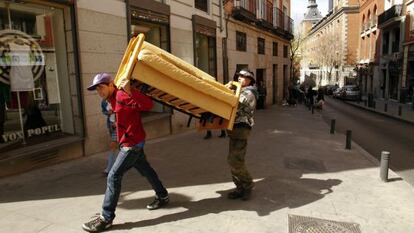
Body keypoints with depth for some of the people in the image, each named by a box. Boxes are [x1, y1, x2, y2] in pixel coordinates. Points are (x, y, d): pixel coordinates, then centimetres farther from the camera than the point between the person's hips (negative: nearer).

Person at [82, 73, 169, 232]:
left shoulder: (122, 96, -20)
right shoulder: (114, 98, 11)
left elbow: (148, 105, -30)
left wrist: (130, 91, -40)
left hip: (132, 144, -10)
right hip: (132, 143, 10)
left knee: (113, 177, -8)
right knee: (146, 170, 21)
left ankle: (106, 218, 1)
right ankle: (162, 196, 38)